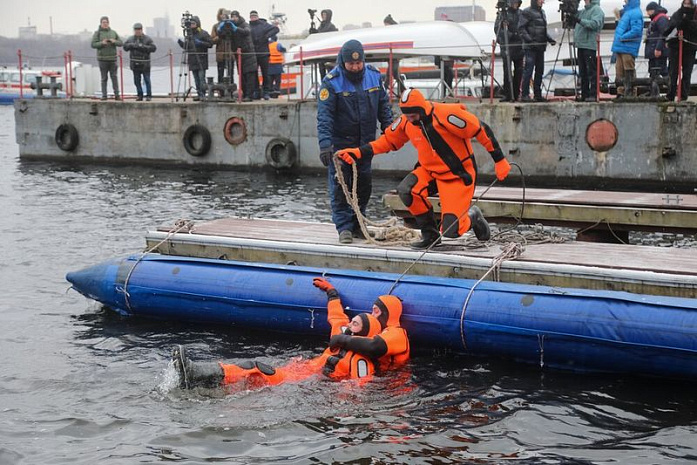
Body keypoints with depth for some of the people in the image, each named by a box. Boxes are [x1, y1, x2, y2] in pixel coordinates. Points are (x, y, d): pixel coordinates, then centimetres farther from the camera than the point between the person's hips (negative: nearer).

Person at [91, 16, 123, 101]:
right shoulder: (97, 33, 3)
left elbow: (121, 43, 10)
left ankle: (117, 94, 0)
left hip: (112, 58, 2)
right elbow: (93, 44, -4)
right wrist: (102, 43, -19)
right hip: (102, 58, -2)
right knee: (104, 78, 1)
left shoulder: (113, 32, 12)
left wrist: (114, 41, -11)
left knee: (114, 77, 0)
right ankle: (104, 95, 4)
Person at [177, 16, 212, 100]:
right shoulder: (189, 34, 16)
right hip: (193, 61, 6)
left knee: (201, 78, -10)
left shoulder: (203, 33, -1)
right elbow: (186, 47, 21)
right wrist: (181, 43, 2)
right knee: (196, 79, 6)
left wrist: (201, 43, -18)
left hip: (201, 61, -6)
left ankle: (203, 94, -8)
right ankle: (199, 95, 9)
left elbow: (210, 44, -7)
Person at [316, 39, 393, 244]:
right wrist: (325, 144, -28)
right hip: (340, 143, -5)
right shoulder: (331, 82, -15)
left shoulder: (374, 76, -1)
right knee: (340, 186, -4)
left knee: (364, 184, 11)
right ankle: (344, 228, 3)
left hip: (365, 142, 5)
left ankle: (357, 225, 24)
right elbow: (324, 116, -19)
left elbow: (384, 106, 10)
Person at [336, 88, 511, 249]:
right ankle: (430, 235, -3)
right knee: (406, 190, -26)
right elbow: (387, 141, 8)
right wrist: (358, 153, -4)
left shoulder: (447, 115, -27)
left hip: (459, 175, -6)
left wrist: (499, 161, -14)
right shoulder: (406, 122, -7)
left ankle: (472, 217, 22)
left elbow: (482, 131, -20)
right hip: (430, 171, 6)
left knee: (451, 230, -16)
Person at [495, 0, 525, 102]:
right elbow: (497, 29, -4)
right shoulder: (503, 13, 1)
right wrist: (509, 35, -17)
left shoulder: (521, 13, 14)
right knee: (507, 71, -8)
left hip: (519, 46, 4)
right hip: (507, 45, -4)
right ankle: (507, 95, -6)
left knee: (519, 71, 4)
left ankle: (516, 94, 10)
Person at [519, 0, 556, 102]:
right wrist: (529, 39, -21)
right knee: (528, 70, -10)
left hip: (540, 46, 8)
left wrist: (550, 39, 11)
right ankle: (525, 94, -7)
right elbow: (521, 28, -11)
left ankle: (538, 94, 14)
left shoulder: (542, 12, 18)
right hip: (530, 47, -8)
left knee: (539, 70, 8)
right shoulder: (527, 12, -6)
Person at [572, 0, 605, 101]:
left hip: (590, 45, -9)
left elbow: (595, 24, -19)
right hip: (581, 45, 9)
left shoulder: (597, 10, -5)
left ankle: (593, 95, -7)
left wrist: (580, 20, -23)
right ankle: (584, 94, 16)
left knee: (591, 71, -8)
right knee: (583, 72, 11)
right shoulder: (583, 11, 21)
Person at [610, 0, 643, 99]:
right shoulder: (626, 12, 19)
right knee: (619, 72, 11)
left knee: (629, 72, -5)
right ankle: (620, 93, 17)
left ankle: (629, 94, -2)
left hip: (628, 49, -10)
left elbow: (636, 31, -22)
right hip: (620, 48, 10)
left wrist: (622, 37, -20)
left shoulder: (635, 14, -12)